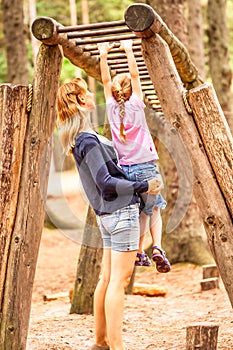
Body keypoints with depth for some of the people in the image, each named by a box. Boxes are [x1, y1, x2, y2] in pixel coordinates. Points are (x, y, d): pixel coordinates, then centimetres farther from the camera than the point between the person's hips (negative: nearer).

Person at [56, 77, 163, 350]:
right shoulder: (89, 139, -17)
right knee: (119, 279, -8)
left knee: (107, 279, 13)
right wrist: (143, 187, -12)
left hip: (107, 215, 9)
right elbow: (106, 182, -19)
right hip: (122, 211, -9)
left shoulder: (79, 138, 12)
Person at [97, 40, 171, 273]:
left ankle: (139, 253, 14)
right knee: (153, 209, 10)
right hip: (145, 167, -3)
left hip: (123, 169, 3)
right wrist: (129, 51, 3)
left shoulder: (111, 107, 2)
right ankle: (157, 247, -9)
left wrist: (103, 55, 15)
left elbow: (105, 80, 12)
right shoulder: (136, 105, -5)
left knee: (141, 211, 15)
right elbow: (135, 74, 0)